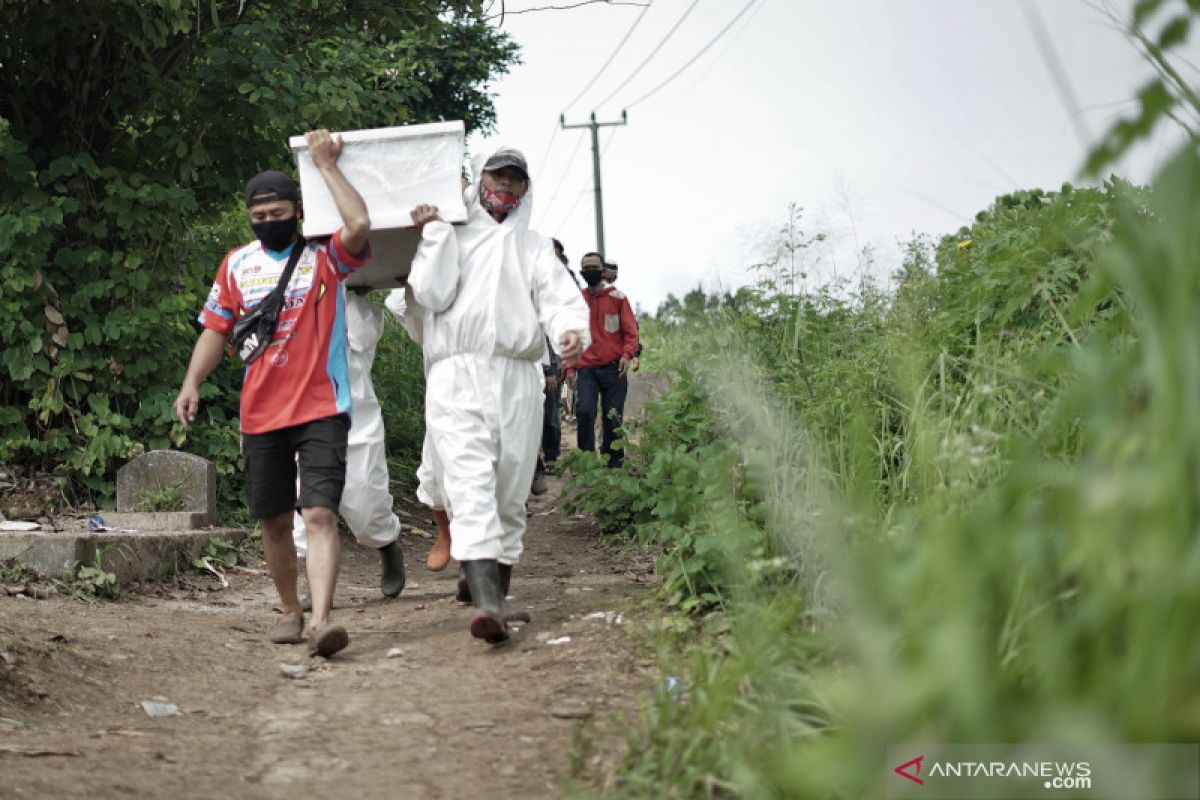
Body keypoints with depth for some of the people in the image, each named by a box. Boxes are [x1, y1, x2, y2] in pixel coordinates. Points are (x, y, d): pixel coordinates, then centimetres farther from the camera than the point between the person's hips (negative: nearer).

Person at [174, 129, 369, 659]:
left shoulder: (325, 254, -2)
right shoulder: (237, 264, 10)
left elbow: (359, 225, -23)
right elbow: (215, 329, 14)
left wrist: (326, 164, -14)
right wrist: (192, 382, -1)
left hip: (321, 408, -4)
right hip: (261, 412, 4)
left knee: (319, 513, -17)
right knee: (275, 521, 12)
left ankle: (321, 621, -26)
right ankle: (290, 611, 29)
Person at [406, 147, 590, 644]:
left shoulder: (534, 247, 20)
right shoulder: (452, 238, 17)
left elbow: (559, 299, 3)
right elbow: (432, 294, 1)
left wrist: (571, 331, -18)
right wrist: (434, 232, 1)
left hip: (516, 381, 3)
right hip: (455, 378, -3)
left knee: (510, 496, 3)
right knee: (470, 488, -18)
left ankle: (495, 593, 14)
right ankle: (486, 603, -31)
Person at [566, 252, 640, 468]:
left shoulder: (617, 298, 4)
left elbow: (630, 332, 4)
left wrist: (627, 354, -15)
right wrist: (570, 367, 5)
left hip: (613, 369, 0)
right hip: (586, 369, 1)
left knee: (612, 420, 2)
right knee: (584, 412, -17)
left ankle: (614, 465, 13)